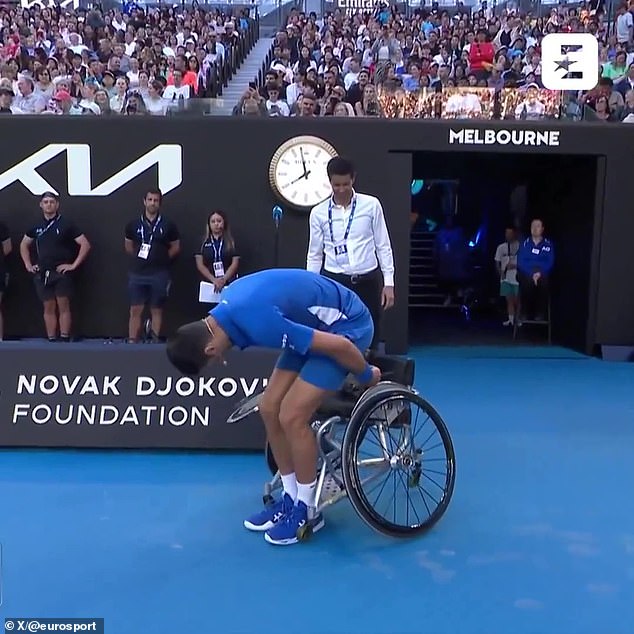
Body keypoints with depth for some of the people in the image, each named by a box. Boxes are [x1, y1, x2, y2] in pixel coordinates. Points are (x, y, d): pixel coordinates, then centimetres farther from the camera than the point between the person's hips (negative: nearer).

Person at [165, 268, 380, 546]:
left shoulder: (257, 322, -34)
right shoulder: (228, 306, -6)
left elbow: (337, 345, -29)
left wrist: (366, 376, -9)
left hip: (347, 325, -9)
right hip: (320, 322, 9)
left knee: (292, 417, -14)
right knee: (270, 409, 3)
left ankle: (307, 510, 6)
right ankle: (291, 499, 17)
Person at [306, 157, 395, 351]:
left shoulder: (371, 205, -1)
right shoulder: (318, 212, 2)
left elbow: (383, 246, 3)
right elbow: (314, 255, 8)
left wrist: (389, 283, -1)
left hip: (368, 281, 0)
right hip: (334, 282, 0)